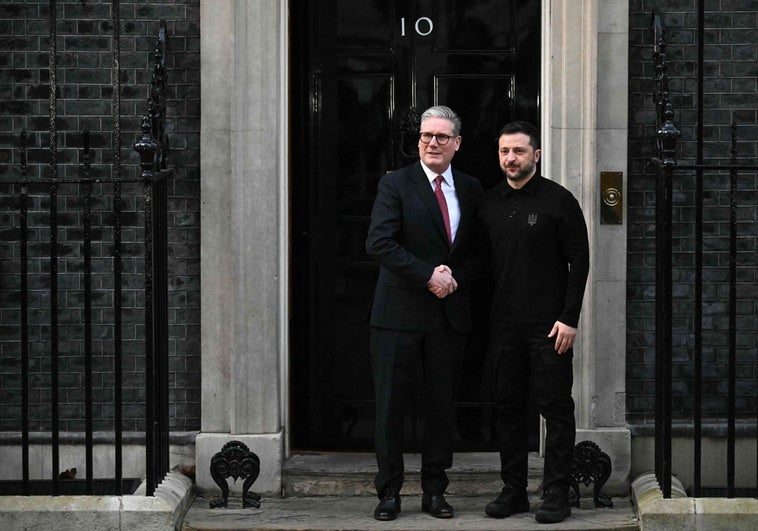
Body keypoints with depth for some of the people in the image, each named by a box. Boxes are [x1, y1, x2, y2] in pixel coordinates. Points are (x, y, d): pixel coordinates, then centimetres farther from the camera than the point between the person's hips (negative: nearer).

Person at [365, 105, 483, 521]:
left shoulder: (471, 190, 10)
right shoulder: (395, 184, -3)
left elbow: (480, 249, 12)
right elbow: (379, 243, -12)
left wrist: (456, 277, -7)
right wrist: (428, 275, -16)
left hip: (450, 313, 3)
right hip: (400, 313, -3)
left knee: (441, 404, 8)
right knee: (391, 404, 0)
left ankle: (434, 491, 17)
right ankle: (389, 491, 9)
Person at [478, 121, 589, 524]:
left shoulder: (558, 200, -3)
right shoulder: (489, 203, 11)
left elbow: (579, 261, -4)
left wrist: (569, 318, -11)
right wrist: (482, 317, 7)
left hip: (549, 325, -5)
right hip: (503, 324, 5)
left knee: (556, 408, -2)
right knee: (507, 407, 7)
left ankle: (556, 494, 3)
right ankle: (513, 491, 16)